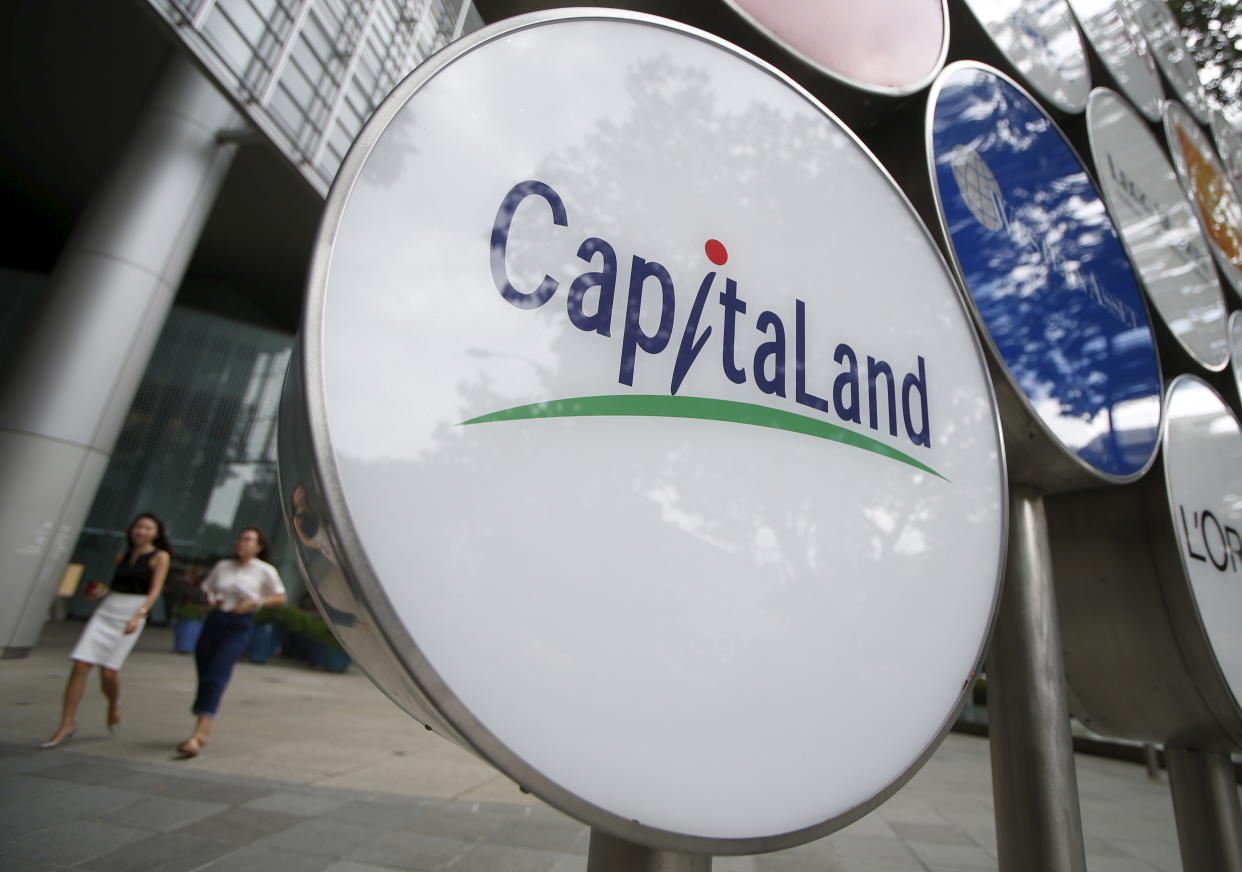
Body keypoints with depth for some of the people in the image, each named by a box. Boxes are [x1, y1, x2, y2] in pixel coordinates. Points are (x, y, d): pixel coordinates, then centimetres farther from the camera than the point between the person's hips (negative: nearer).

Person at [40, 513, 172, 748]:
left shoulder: (160, 556, 0)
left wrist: (138, 616, -20)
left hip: (132, 614, -5)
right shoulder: (122, 557, 17)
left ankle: (114, 703, 22)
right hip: (105, 611, 5)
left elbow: (155, 590, -9)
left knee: (109, 671, -10)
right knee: (79, 666, -5)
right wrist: (99, 595, 4)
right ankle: (67, 725, 6)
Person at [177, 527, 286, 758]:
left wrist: (255, 602, -10)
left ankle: (197, 737, -14)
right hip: (214, 620, 5)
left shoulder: (265, 571, -1)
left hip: (239, 627, -4)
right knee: (203, 676, 10)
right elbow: (206, 589, 21)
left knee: (216, 677, -14)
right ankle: (203, 730, 30)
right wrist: (210, 599, -1)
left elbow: (280, 597, 4)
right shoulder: (222, 566, 10)